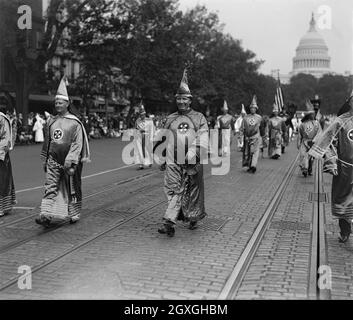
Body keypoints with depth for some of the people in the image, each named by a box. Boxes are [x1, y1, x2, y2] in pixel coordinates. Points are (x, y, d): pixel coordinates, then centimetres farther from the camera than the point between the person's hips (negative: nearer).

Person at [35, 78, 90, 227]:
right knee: (50, 188, -8)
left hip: (69, 163, -3)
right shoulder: (51, 122, 8)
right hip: (53, 161, 4)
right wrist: (44, 161, 15)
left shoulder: (75, 122, -7)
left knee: (72, 189, 9)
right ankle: (46, 216, -14)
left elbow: (77, 144, -11)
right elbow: (47, 143, 15)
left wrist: (71, 162, -18)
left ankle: (74, 214, 24)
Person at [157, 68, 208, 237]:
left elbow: (202, 139, -9)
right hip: (173, 162, 2)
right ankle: (169, 223, -9)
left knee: (193, 191, 9)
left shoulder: (199, 118, 3)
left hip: (192, 163, -1)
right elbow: (163, 139, 22)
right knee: (173, 190, -7)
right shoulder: (170, 119, 13)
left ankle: (194, 217, 30)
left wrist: (192, 153, -23)